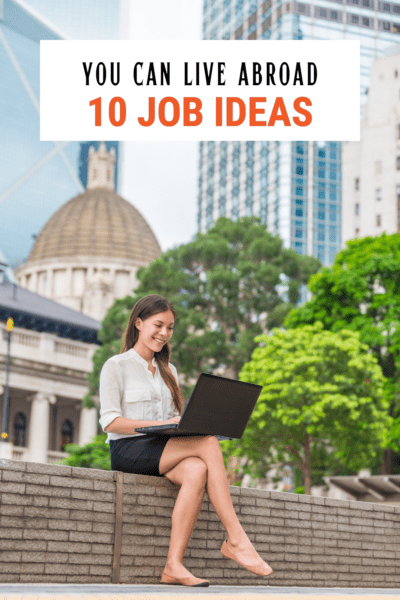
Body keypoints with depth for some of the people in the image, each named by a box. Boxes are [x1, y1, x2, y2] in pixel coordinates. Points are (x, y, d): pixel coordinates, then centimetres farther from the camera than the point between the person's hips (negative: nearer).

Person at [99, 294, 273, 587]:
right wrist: (161, 425, -18)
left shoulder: (168, 371, 24)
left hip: (165, 450, 6)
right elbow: (110, 421, -8)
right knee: (208, 443, -28)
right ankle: (236, 539, -28)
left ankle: (174, 565, -35)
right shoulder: (116, 366, 3)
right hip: (128, 451, -6)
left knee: (197, 470, -31)